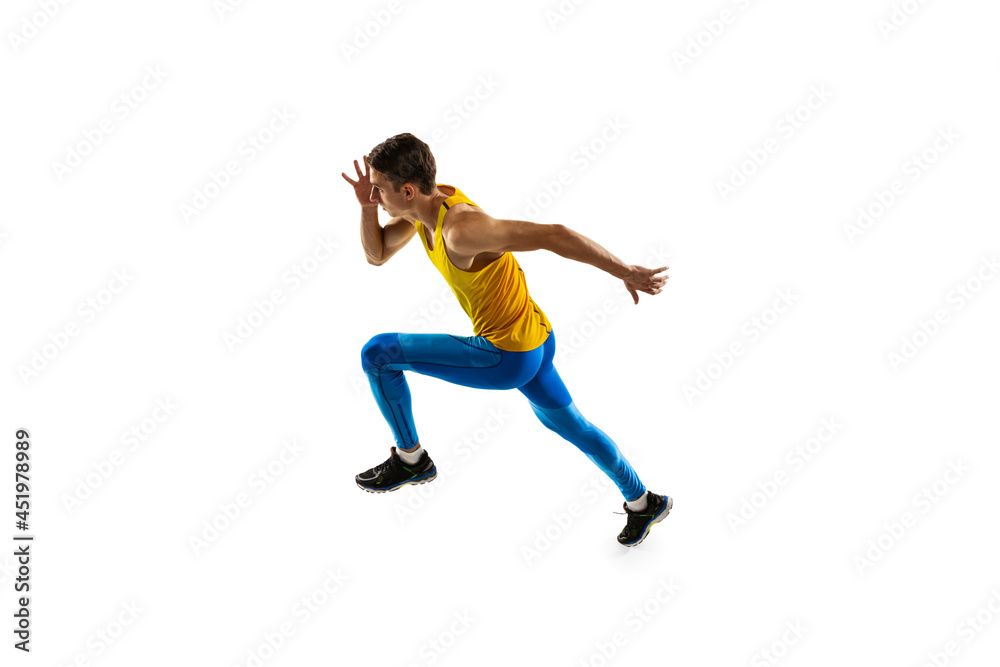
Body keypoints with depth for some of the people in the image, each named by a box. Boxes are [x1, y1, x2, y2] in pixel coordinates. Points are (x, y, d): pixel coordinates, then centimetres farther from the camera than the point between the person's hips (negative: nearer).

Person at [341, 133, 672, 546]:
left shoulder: (461, 229, -30)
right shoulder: (428, 200, -2)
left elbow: (553, 235, -32)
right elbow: (376, 255, 11)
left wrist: (626, 273, -29)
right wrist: (367, 206, -8)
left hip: (508, 357, -10)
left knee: (377, 354, -5)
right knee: (567, 424, 30)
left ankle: (410, 459, 13)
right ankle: (643, 503, 46)